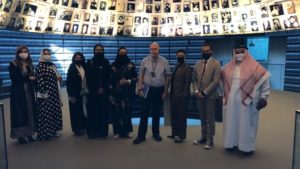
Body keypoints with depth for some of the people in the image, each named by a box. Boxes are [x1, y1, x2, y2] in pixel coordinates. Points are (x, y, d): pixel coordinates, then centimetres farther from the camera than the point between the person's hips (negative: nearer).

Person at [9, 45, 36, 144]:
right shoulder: (13, 65, -3)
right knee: (20, 113, -3)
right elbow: (14, 78, -13)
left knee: (30, 111, 5)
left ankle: (28, 133, 14)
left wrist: (33, 80, -10)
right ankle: (20, 135, 4)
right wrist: (28, 78, -14)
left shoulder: (29, 65, 13)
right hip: (18, 92, -5)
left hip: (29, 91, 5)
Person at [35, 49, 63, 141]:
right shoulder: (40, 66, -10)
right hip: (46, 93, -8)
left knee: (55, 111, 12)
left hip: (54, 92, 8)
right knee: (45, 113, -4)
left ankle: (53, 130, 22)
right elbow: (39, 80, -17)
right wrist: (44, 93, -21)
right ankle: (44, 133, 3)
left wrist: (58, 78, 3)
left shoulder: (52, 65, 14)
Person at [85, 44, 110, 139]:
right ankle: (92, 132, 5)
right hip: (92, 91, -1)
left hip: (104, 91, 1)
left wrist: (103, 88, -8)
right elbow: (88, 78, -1)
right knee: (92, 111, -2)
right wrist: (97, 88, -8)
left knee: (103, 111, 0)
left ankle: (103, 131, 7)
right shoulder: (89, 62, 7)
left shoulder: (106, 62, 11)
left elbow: (108, 77, 5)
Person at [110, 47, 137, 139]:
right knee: (116, 111, -2)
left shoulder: (131, 65, 6)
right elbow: (110, 79, 6)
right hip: (116, 92, 0)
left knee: (127, 111, -1)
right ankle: (117, 131, 8)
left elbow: (135, 78, 6)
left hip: (128, 92, 0)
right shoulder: (113, 65, 7)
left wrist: (128, 81, -11)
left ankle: (126, 131, 11)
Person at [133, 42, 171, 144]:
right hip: (147, 89, 0)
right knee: (144, 113, 0)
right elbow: (141, 75, 1)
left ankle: (156, 133, 28)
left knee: (156, 113, 12)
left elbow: (167, 77, 0)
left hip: (159, 90, 1)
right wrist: (140, 89, -2)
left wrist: (165, 91, -1)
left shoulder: (164, 62, -4)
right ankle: (141, 135, 8)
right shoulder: (145, 61, -4)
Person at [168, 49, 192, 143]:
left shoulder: (187, 68, -7)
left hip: (181, 96, -7)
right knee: (173, 115, 12)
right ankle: (175, 133, 25)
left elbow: (187, 83, -13)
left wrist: (184, 95, -17)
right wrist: (171, 94, 9)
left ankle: (181, 136, 12)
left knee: (181, 116, 1)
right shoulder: (176, 67, 16)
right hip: (173, 95, 7)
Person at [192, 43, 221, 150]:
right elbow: (194, 79, 11)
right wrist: (196, 91, -5)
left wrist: (204, 92, -16)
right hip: (199, 95, 5)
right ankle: (203, 137, 26)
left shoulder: (216, 64, -7)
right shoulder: (198, 64, 10)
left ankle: (210, 140, 15)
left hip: (210, 96, -5)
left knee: (210, 119, 4)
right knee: (202, 118, 14)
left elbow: (216, 81, -14)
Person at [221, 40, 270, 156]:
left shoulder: (254, 67, -7)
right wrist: (223, 95, 15)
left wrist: (264, 98, -7)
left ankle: (247, 146, 17)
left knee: (246, 124, 5)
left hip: (246, 102, -4)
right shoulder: (228, 67, 5)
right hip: (231, 102, 4)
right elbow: (222, 82, 16)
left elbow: (265, 81, -4)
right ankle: (232, 143, 25)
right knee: (231, 122, 11)